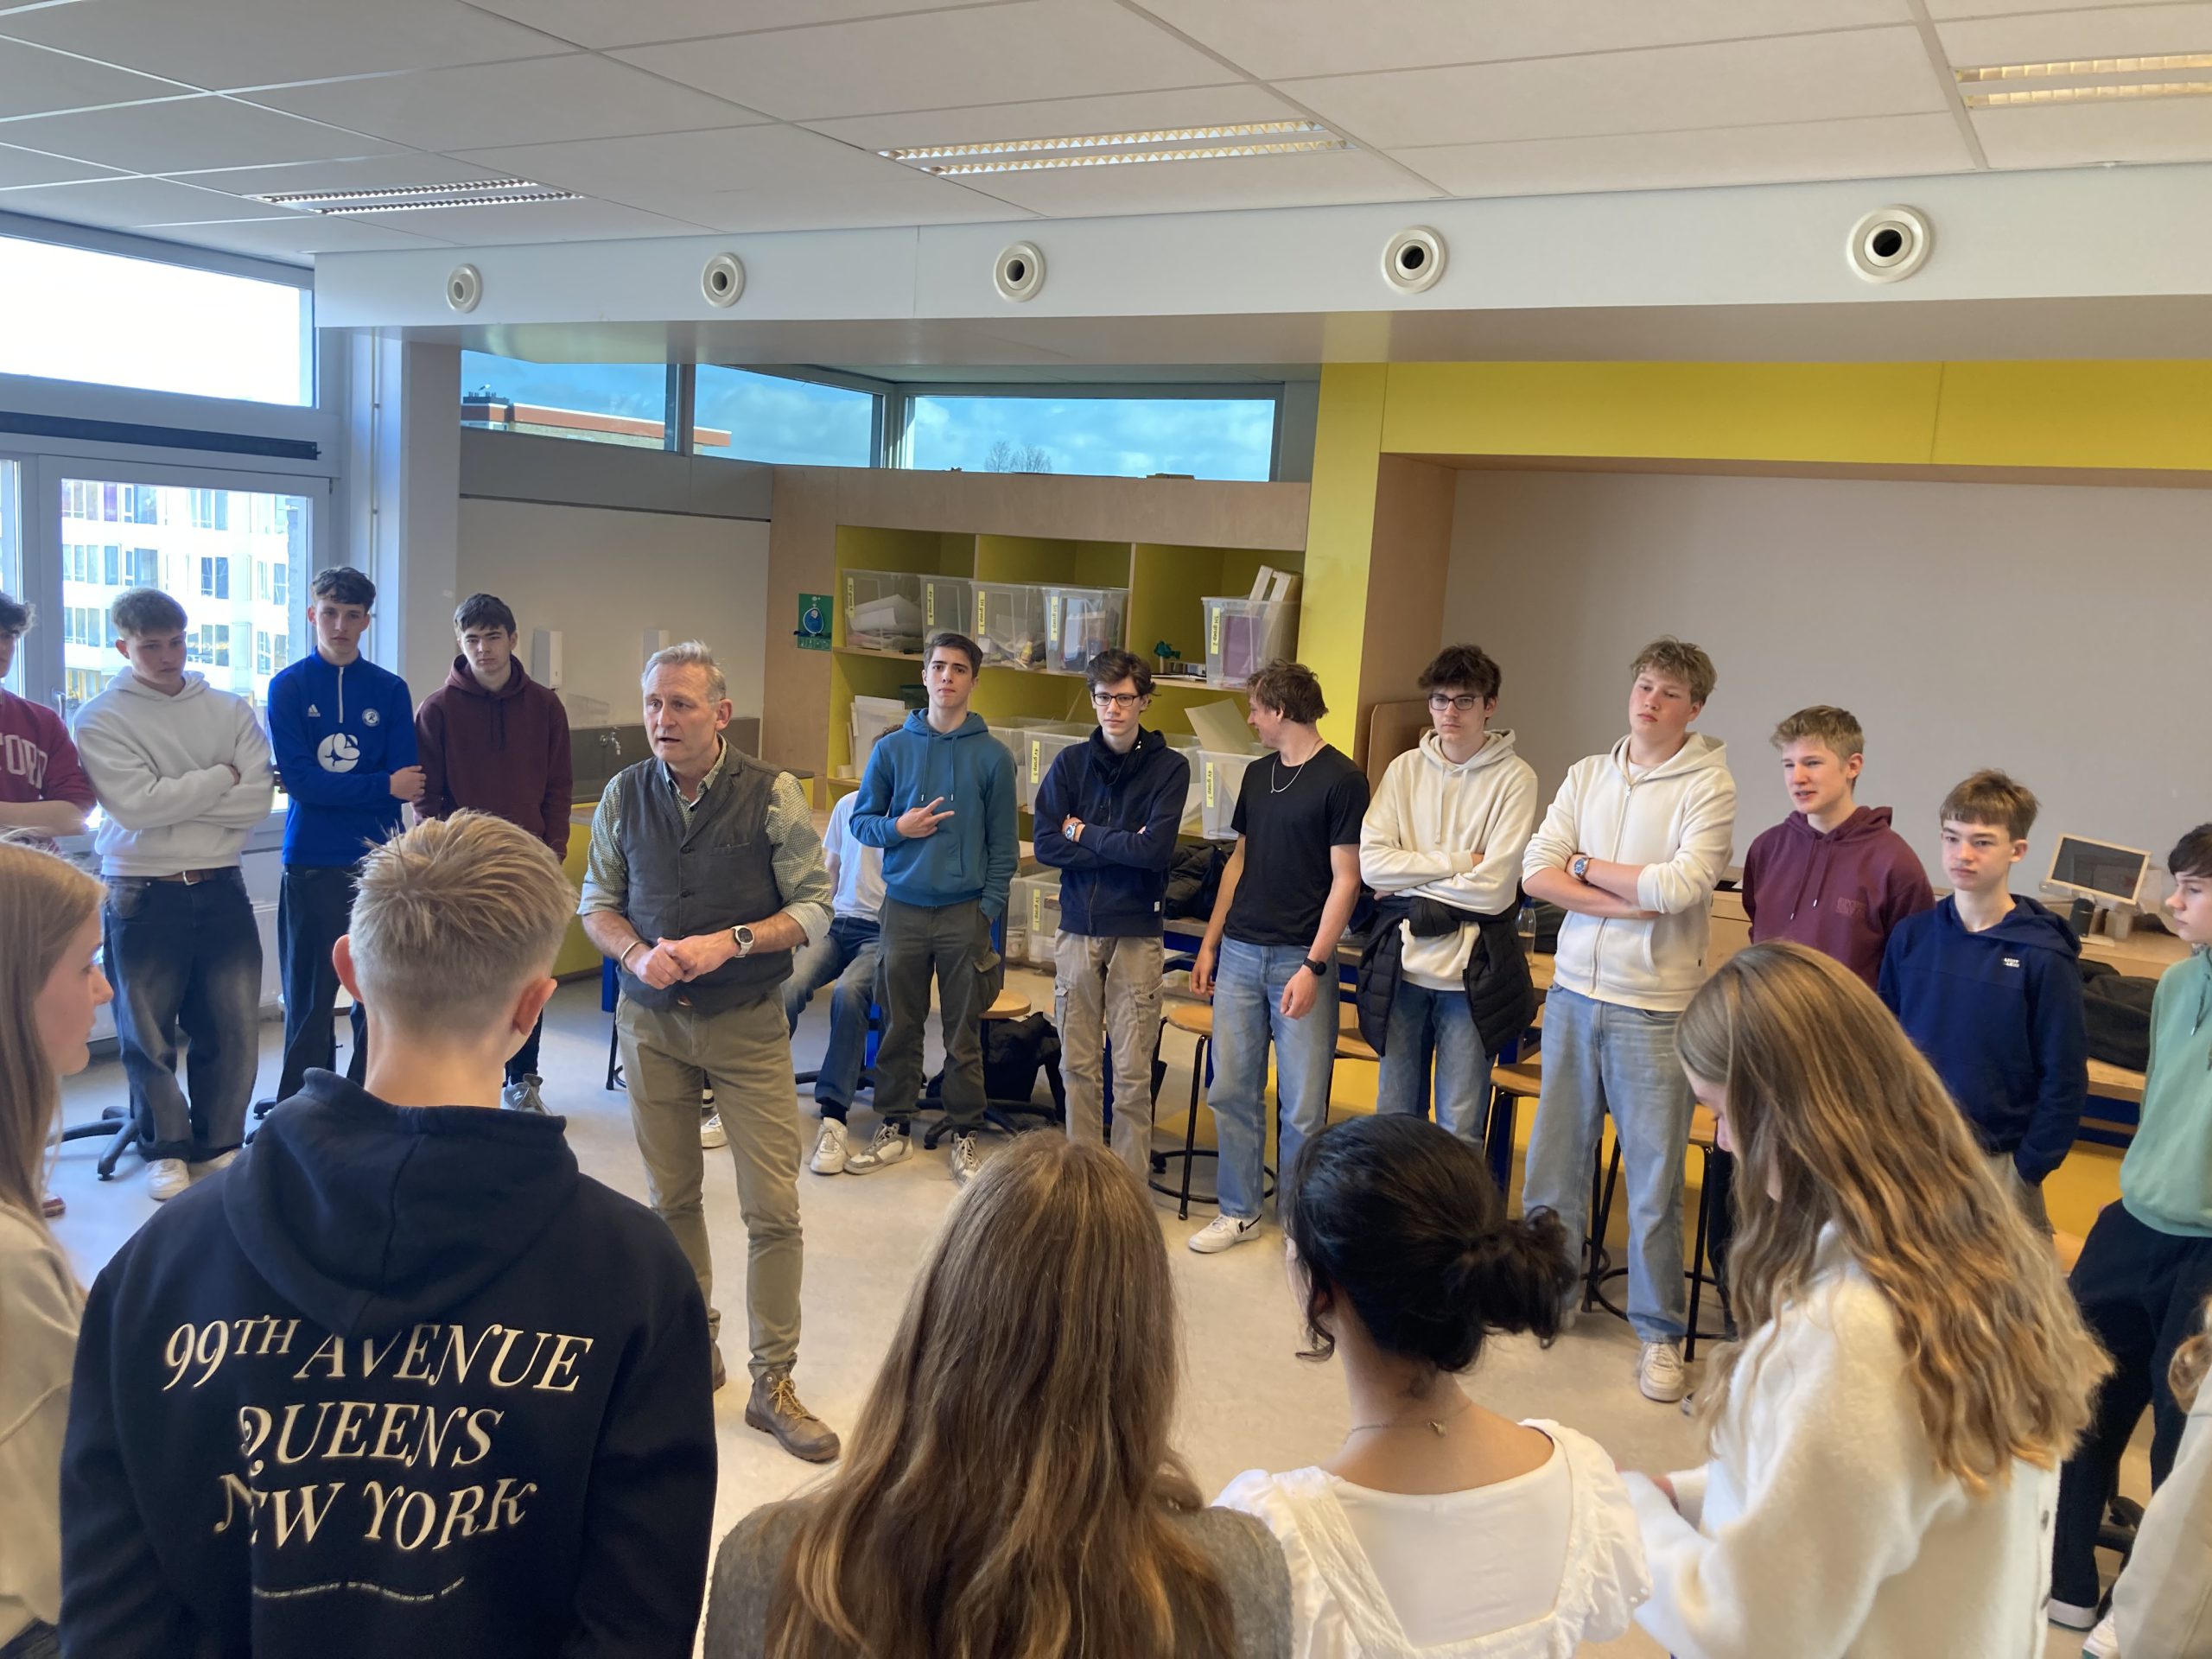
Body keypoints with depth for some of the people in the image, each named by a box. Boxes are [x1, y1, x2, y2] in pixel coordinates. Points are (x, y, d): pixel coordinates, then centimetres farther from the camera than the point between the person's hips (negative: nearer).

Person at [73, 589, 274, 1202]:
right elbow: (135, 805, -16)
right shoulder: (101, 720, -3)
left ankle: (219, 1141, 22)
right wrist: (220, 778, -9)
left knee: (234, 1026, 6)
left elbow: (257, 799, -6)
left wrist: (173, 801, -12)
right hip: (142, 894, -2)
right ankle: (166, 1148, 22)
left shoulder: (230, 710, 5)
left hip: (220, 887, 2)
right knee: (148, 1032, 6)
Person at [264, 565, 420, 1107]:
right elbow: (297, 778, -9)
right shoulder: (289, 686, 2)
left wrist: (323, 785, -12)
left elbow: (406, 781, -2)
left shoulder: (390, 690, 7)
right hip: (311, 864, -2)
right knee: (310, 998, 3)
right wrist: (382, 785, -14)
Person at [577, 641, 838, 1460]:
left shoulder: (772, 795, -9)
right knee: (671, 1198, 13)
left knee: (773, 1207, -4)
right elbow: (597, 902, 8)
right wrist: (638, 953, -13)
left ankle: (773, 1383, 10)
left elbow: (814, 907, -6)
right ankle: (694, 1344, 33)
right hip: (651, 1020, 3)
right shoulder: (624, 795, 0)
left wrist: (731, 941, -20)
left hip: (747, 1023, -3)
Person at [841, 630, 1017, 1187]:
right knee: (899, 1027, 10)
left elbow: (1002, 843, 1)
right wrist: (898, 828, -12)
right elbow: (861, 821, 9)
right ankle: (895, 1128, 23)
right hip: (904, 907, 1)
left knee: (964, 1035, 6)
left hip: (966, 912, -1)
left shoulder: (993, 756, 0)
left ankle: (964, 1135, 18)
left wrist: (989, 910, -7)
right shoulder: (891, 749, 4)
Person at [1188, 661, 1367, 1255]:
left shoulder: (1342, 779, -8)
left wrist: (1314, 966, -15)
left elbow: (1346, 879, -10)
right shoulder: (1258, 773, 13)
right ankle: (1240, 1213, 22)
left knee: (1303, 1106, 0)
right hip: (1240, 954, 6)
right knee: (1231, 1090, 9)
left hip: (1300, 959, -6)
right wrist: (1210, 943, 15)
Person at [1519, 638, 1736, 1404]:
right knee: (1553, 1154, 13)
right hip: (1575, 989, 5)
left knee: (1654, 1178, 3)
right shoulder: (1588, 775, 8)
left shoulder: (1709, 787, -6)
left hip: (1653, 1006, -4)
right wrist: (1625, 902, -13)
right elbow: (1536, 873, -1)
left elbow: (1679, 887, -20)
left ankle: (1659, 1331, 18)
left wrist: (1586, 865, -7)